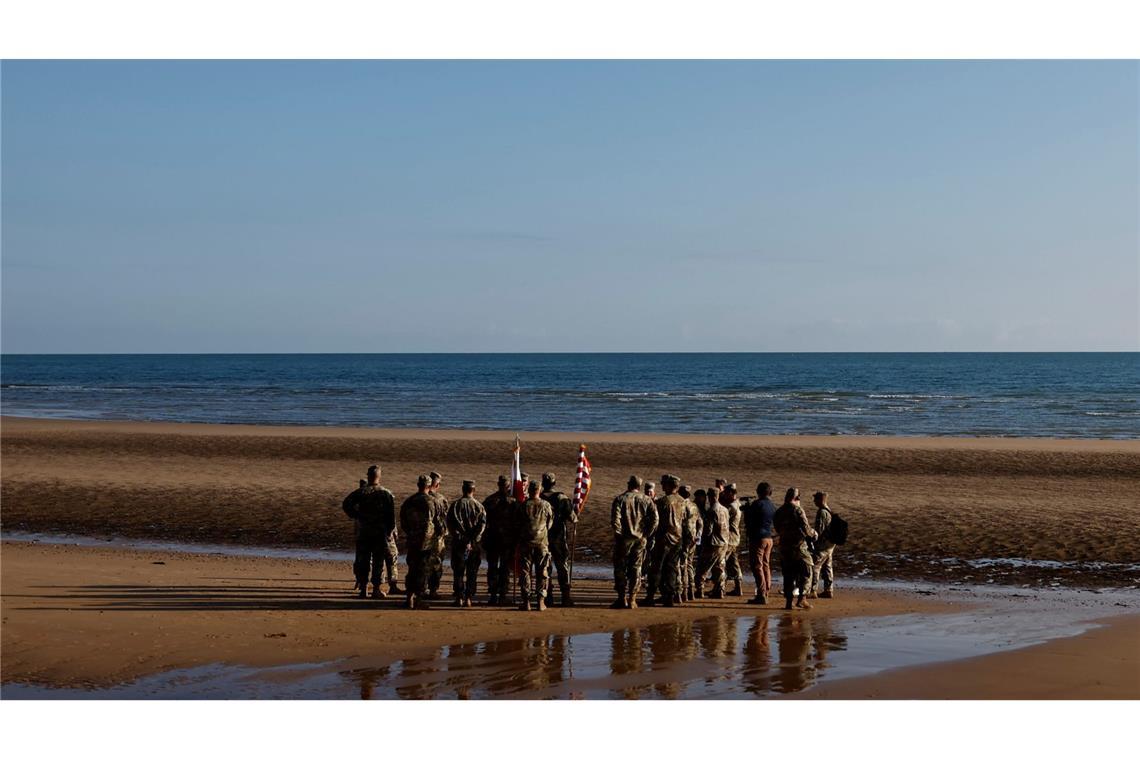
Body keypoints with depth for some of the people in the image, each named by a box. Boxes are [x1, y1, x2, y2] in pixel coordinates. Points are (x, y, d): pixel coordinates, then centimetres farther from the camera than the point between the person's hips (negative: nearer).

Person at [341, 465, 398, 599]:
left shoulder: (361, 492, -2)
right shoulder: (386, 493, -3)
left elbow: (346, 504, -11)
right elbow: (391, 514, -4)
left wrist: (355, 516, 1)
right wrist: (390, 530, 3)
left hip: (363, 531, 0)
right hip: (380, 532, 0)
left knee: (363, 560, 8)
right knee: (378, 561, 5)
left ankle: (363, 588, 7)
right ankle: (376, 589, 4)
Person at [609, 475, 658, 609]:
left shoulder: (620, 499, -5)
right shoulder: (646, 500, 4)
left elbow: (615, 519, -15)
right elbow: (655, 518, -4)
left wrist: (619, 533, -2)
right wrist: (646, 534, 2)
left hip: (624, 539, -3)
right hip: (640, 539, 3)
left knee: (620, 569, 5)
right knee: (636, 569, 8)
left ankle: (622, 598, 1)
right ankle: (632, 600, 7)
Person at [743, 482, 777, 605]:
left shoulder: (757, 504, -12)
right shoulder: (773, 506, 10)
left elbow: (748, 520, -9)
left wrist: (746, 508, 11)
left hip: (758, 538, -8)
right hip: (769, 538, 8)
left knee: (757, 566, -5)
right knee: (766, 566, 14)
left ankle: (761, 595, -9)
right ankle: (766, 593, 17)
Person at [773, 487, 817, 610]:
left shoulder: (779, 512, 7)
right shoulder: (798, 510, -11)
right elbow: (806, 528, -14)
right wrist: (813, 533, 6)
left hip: (784, 547, 5)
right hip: (799, 546, -5)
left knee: (788, 575, 11)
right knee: (805, 572, 4)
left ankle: (788, 601, 9)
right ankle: (802, 598, -6)